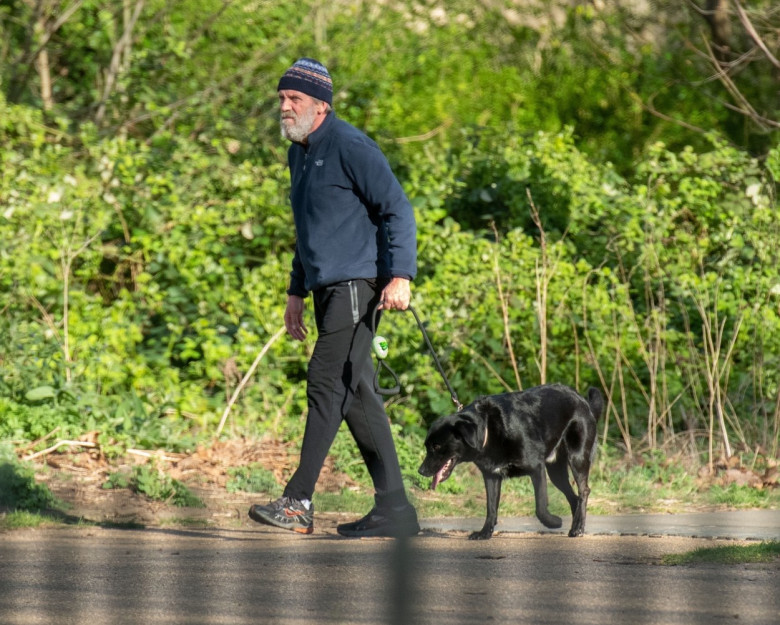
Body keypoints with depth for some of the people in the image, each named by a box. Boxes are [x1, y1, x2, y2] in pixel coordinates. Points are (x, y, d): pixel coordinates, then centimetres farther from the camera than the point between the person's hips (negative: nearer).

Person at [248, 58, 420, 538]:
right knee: (355, 394, 7)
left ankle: (298, 503, -18)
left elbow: (398, 210, -13)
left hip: (357, 285, -10)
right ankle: (394, 508, 8)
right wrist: (297, 292, 27)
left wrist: (400, 276, -22)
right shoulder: (300, 154, 18)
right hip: (328, 289, 10)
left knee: (327, 384, -15)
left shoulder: (349, 148, -10)